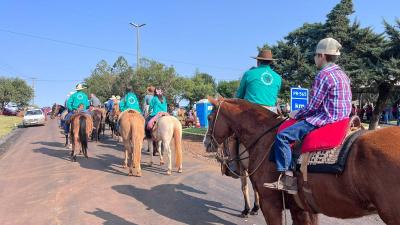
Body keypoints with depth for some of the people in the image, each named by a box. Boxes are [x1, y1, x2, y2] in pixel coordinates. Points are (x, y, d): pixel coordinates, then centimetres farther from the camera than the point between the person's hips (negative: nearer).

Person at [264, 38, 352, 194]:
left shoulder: (323, 75, -14)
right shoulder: (342, 74, 16)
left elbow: (313, 106, -16)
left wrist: (297, 115, 1)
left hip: (326, 120, -11)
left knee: (282, 136, -15)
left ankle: (288, 178, -18)